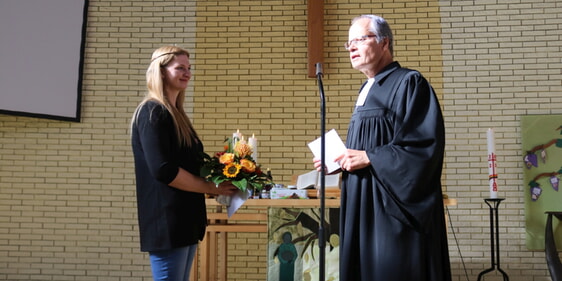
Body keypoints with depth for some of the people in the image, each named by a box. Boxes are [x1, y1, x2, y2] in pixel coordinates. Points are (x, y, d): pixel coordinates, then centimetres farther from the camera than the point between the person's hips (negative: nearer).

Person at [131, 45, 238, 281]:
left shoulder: (176, 114, 17)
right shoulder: (152, 112, -11)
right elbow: (163, 170, -21)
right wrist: (212, 188, -13)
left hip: (185, 218, 9)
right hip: (166, 222, -9)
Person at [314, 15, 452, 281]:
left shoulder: (409, 83, -9)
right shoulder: (366, 91, 17)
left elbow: (426, 145, -18)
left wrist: (369, 158, -19)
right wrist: (340, 160, 6)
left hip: (395, 204, -8)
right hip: (364, 204, 9)